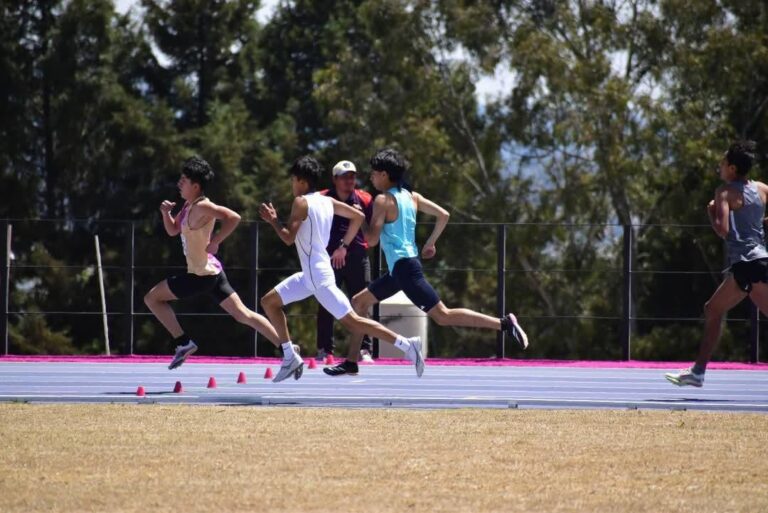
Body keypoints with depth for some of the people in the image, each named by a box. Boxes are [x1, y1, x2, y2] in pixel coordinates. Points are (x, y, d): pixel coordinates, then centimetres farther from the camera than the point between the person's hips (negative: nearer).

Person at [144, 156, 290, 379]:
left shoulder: (203, 207, -17)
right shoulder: (189, 206, 11)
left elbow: (233, 218, -29)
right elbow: (173, 230, 22)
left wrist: (215, 242, -23)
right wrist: (166, 212, 3)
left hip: (202, 275, -10)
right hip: (210, 271, 10)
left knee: (152, 298, 2)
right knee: (243, 314, 7)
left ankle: (183, 342, 1)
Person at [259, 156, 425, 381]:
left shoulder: (301, 202, -14)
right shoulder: (327, 202, 10)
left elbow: (289, 238, -19)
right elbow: (358, 217, 13)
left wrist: (273, 220, -2)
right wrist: (343, 247, 19)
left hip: (319, 277, -10)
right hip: (310, 275, 10)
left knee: (351, 321, -9)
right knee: (269, 302, 14)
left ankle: (406, 345, -10)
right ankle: (291, 359, 12)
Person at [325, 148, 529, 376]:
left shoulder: (383, 200, -11)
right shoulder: (412, 197, 11)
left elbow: (372, 239, -17)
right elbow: (443, 215, 8)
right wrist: (430, 243, 19)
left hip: (404, 268, -10)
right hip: (400, 268, 10)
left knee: (443, 315, -13)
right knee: (359, 302, 17)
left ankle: (504, 323, -19)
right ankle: (351, 361, 18)